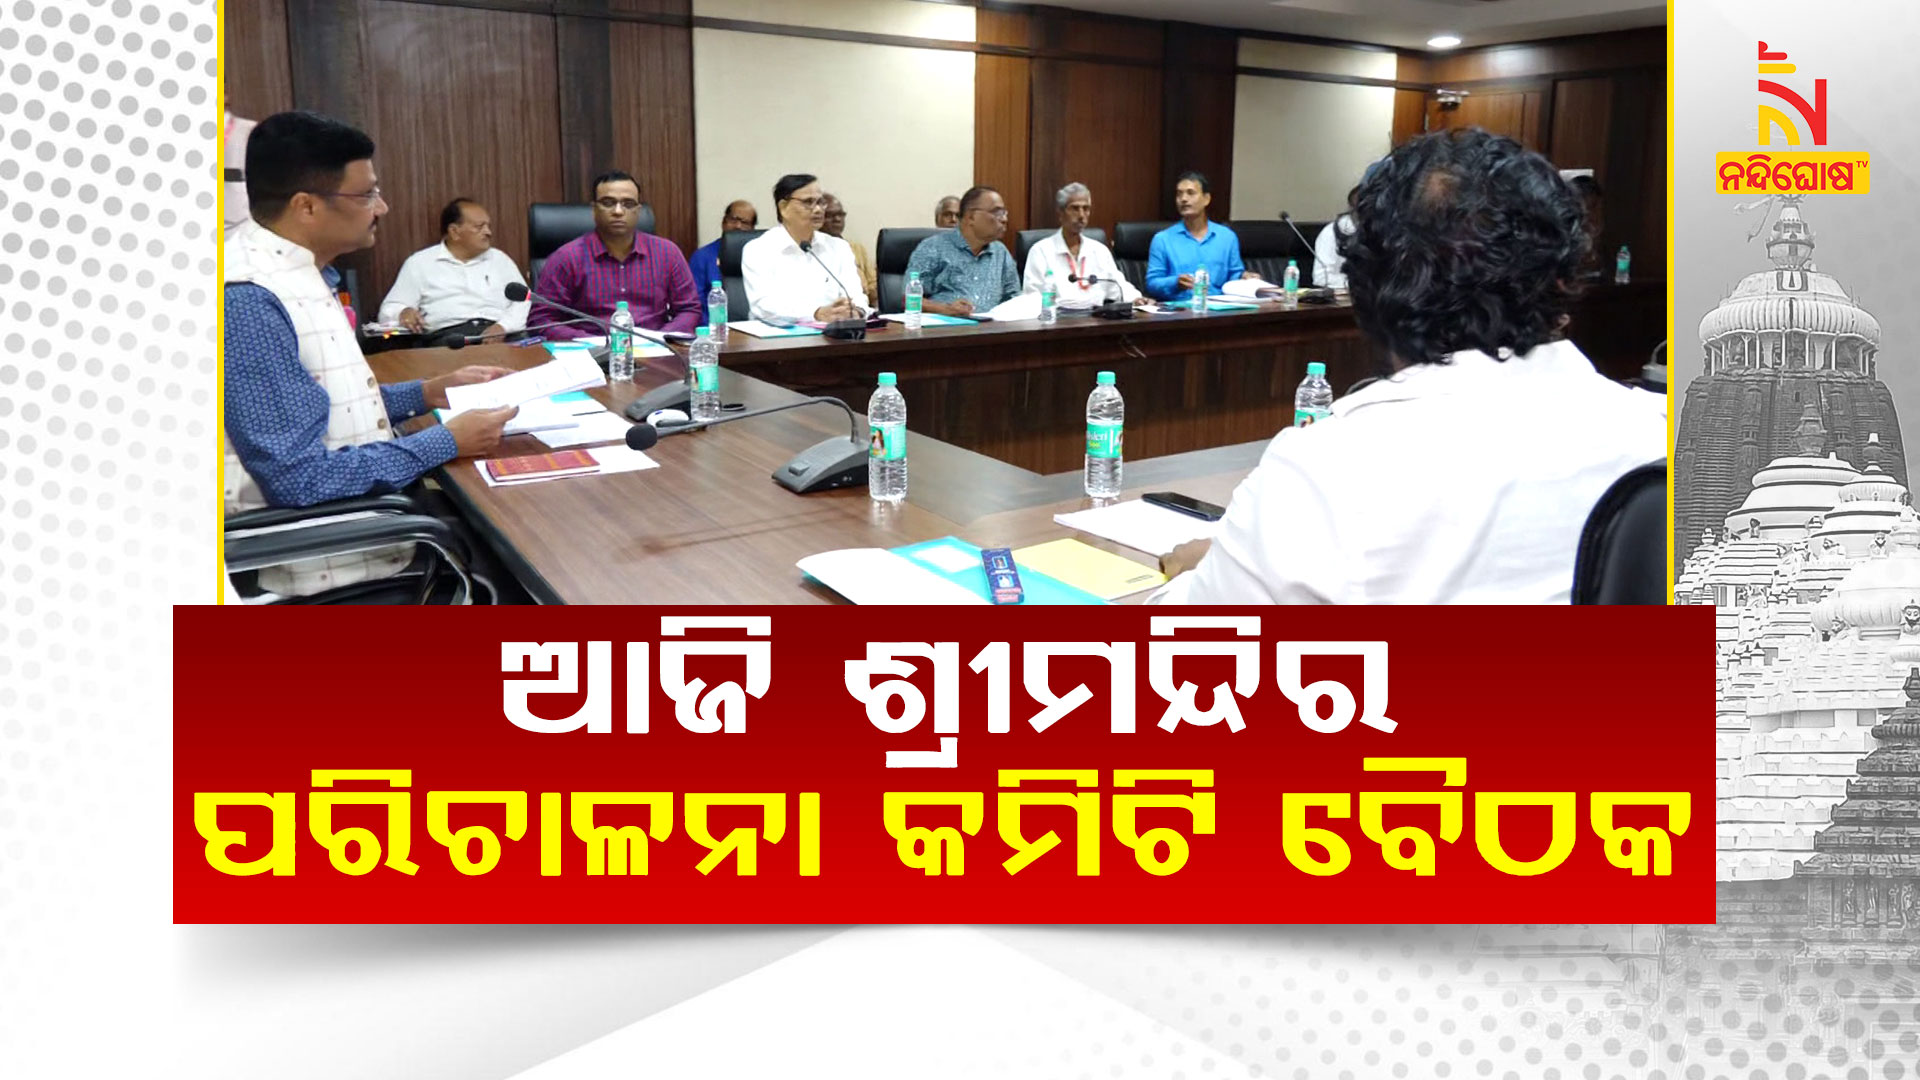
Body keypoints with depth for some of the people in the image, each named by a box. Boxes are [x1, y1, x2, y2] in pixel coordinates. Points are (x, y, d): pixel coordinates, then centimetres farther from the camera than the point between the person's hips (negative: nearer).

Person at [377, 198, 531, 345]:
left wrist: (503, 326, -10)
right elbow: (389, 309, 13)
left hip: (501, 335, 2)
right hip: (448, 335, -1)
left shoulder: (500, 259, 22)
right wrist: (404, 313, -12)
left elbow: (524, 301, 12)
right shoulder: (419, 262, 15)